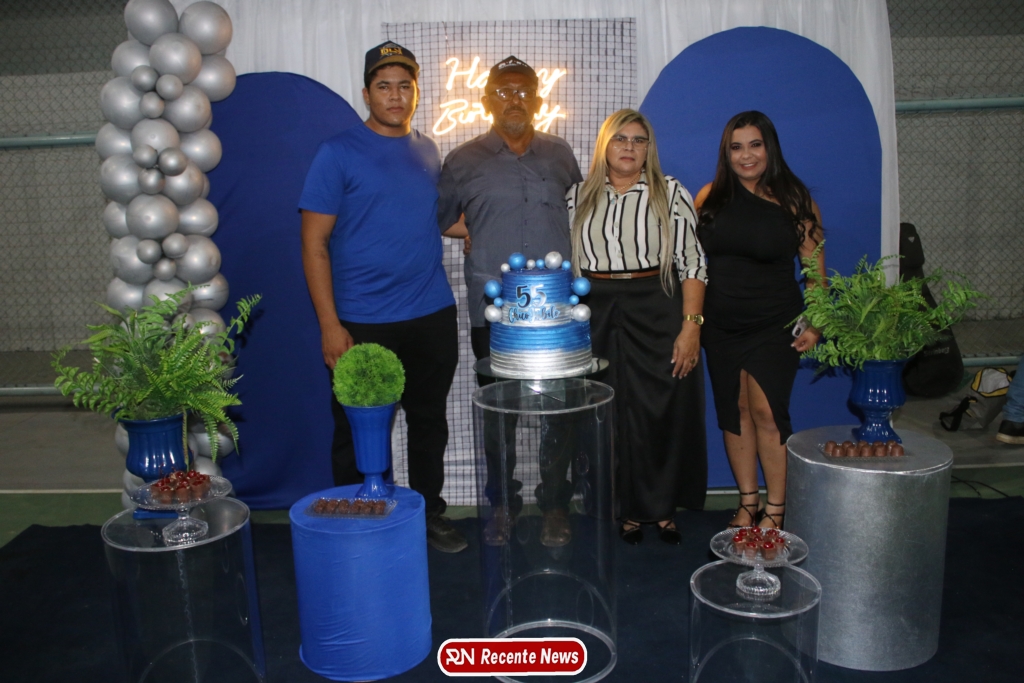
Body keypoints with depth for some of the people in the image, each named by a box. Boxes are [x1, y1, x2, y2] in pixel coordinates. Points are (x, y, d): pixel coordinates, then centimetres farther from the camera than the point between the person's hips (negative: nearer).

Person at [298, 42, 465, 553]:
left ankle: (430, 515, 32)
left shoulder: (427, 150, 10)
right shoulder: (339, 153, -5)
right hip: (362, 324, -4)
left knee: (429, 421, 15)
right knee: (358, 433, 6)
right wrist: (329, 325, -14)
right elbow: (314, 243, -8)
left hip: (432, 317, 5)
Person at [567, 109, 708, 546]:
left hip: (657, 313, -2)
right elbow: (566, 261, 12)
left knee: (665, 413, 3)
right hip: (597, 317, 2)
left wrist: (691, 325, -11)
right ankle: (630, 509, 22)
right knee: (611, 417, 5)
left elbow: (691, 263, -2)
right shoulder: (579, 196, 10)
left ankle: (664, 508, 21)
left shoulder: (670, 193, 2)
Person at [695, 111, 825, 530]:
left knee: (766, 412, -9)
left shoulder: (794, 201, -2)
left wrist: (814, 322, -7)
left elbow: (815, 267, 0)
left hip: (774, 324, -3)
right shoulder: (710, 197, 5)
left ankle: (775, 509, 5)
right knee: (734, 413, 8)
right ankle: (747, 502, 21)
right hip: (720, 326, 3)